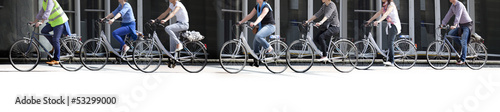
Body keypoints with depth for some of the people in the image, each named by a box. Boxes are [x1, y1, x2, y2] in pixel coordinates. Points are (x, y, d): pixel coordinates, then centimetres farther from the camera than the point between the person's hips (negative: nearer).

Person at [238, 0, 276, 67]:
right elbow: (250, 16, 6)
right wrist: (241, 22, -3)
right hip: (262, 26, 9)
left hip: (269, 26, -9)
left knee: (258, 36, -33)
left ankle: (269, 48, -11)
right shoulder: (257, 7, 8)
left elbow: (261, 17, -33)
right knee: (255, 42, 4)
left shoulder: (266, 7, -17)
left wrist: (255, 23, -48)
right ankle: (255, 62, 12)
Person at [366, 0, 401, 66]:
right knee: (389, 43, 6)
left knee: (390, 43, -19)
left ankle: (391, 61, -23)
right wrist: (369, 21, 4)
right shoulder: (384, 7, 14)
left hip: (394, 25, -9)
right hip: (389, 25, 9)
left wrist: (378, 21, -40)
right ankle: (390, 60, 8)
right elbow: (378, 14, 12)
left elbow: (386, 14, -28)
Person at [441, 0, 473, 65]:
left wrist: (455, 25, -45)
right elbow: (448, 15, 7)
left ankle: (462, 60, -16)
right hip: (461, 25, 9)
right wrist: (442, 24, -1)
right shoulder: (452, 6, 6)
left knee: (463, 42, -16)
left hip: (467, 24, -9)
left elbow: (458, 16, -34)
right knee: (450, 34, -6)